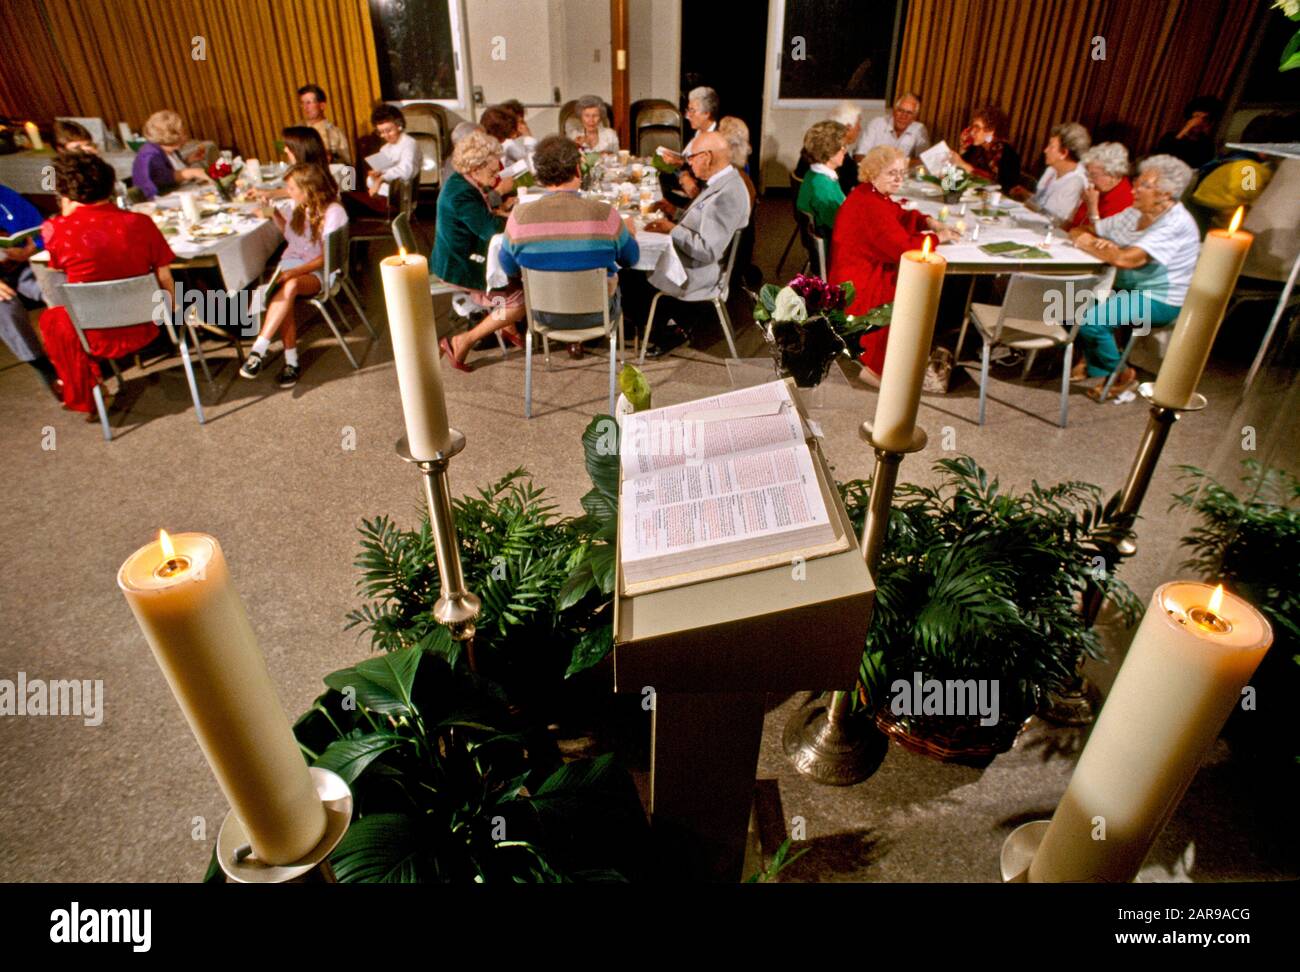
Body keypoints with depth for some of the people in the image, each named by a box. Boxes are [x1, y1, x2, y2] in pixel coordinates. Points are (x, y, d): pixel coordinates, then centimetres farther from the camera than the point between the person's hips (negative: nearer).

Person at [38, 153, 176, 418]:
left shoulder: (58, 230, -14)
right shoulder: (140, 222, -9)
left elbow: (57, 267, 5)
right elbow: (165, 279, -2)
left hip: (96, 338, -2)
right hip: (143, 330, 2)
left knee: (50, 318, 33)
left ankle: (84, 399, 45)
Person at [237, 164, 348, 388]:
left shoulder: (333, 212, -9)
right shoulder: (296, 206, 12)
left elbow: (325, 258, -12)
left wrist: (295, 272, -22)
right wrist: (273, 211, 17)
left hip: (319, 271, -5)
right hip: (290, 264, 6)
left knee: (289, 287, -38)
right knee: (282, 296, -29)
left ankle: (258, 351, -37)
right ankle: (291, 362, -28)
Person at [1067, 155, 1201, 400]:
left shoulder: (1176, 224, -20)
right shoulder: (1135, 213, 6)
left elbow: (1126, 259, -32)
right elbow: (1078, 232, 6)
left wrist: (1090, 246, -18)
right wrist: (1099, 242, -16)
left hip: (1159, 301, -8)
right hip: (1128, 289, 8)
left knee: (1091, 320, -28)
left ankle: (1120, 375, -2)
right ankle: (1089, 359, 11)